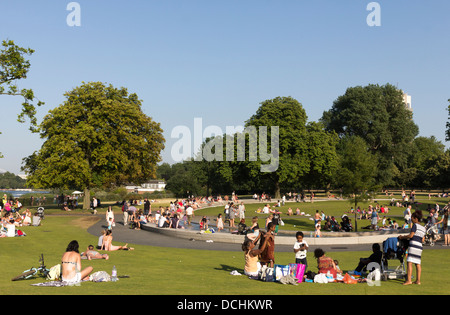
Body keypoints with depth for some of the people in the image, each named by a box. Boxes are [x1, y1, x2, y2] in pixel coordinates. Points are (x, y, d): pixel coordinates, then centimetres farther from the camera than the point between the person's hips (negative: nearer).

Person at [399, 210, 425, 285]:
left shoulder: (415, 225, -3)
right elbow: (422, 240, 19)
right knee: (418, 264, 9)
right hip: (420, 246, 8)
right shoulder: (423, 228, 20)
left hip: (413, 245, -8)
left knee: (409, 262, -10)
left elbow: (411, 235, -12)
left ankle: (408, 280, -15)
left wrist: (402, 237, -1)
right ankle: (418, 280, 9)